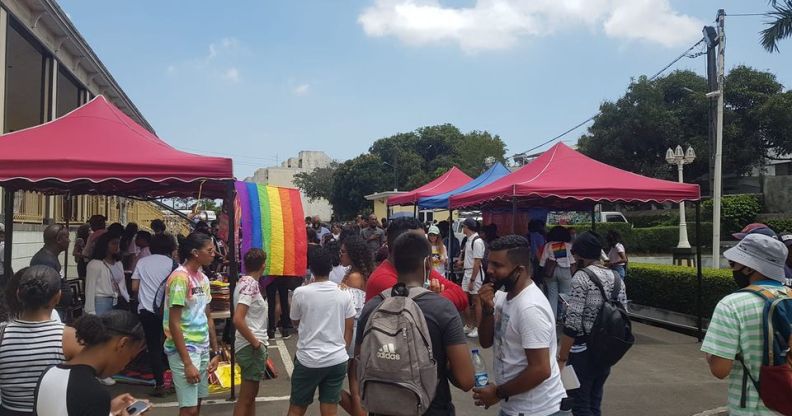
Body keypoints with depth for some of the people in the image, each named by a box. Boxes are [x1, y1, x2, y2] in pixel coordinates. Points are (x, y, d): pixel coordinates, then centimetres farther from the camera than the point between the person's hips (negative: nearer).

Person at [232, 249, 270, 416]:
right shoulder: (250, 284, -18)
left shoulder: (244, 281, 10)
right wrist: (255, 343, -19)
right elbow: (237, 320, -28)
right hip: (251, 347, -9)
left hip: (252, 346, 9)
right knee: (245, 398, -1)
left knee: (250, 395, 18)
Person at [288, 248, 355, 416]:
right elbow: (349, 329, 4)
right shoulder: (344, 294, -2)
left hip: (308, 360, -2)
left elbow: (295, 321, 9)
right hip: (337, 360, 2)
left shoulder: (300, 293, -8)